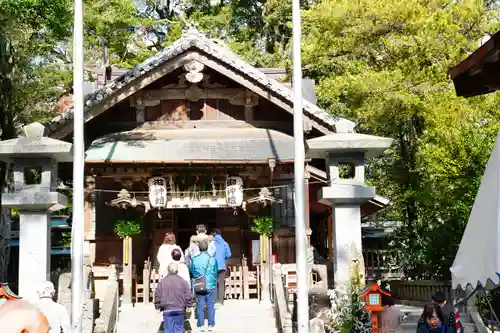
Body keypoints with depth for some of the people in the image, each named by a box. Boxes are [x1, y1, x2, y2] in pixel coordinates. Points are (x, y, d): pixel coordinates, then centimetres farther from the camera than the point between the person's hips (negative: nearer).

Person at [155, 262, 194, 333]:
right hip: (179, 310, 0)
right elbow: (188, 295, -1)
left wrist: (158, 306, 16)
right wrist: (188, 306, 9)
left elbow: (157, 295, 5)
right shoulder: (182, 281, -2)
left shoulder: (162, 282, 1)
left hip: (167, 310, 0)